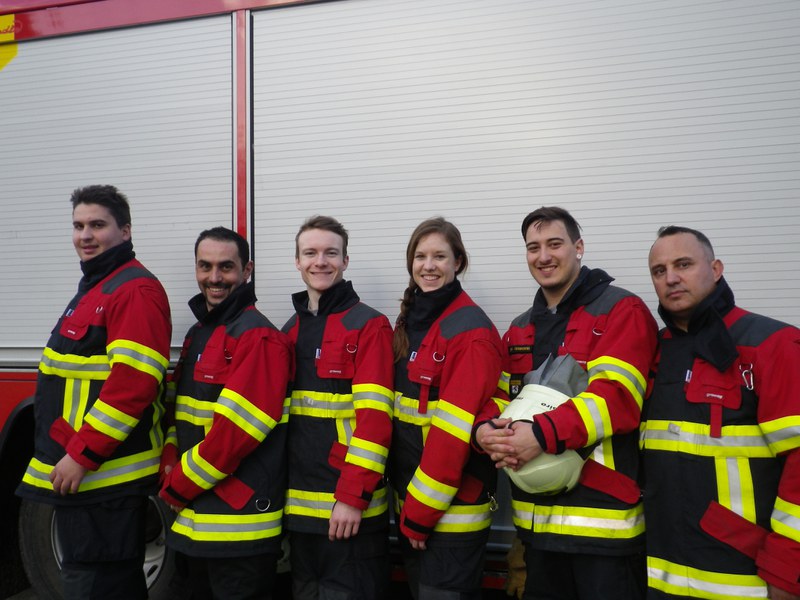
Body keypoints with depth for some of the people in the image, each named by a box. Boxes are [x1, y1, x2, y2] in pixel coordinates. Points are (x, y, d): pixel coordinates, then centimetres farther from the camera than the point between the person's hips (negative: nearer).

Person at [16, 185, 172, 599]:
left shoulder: (135, 291, -15)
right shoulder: (94, 288, 18)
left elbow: (133, 384, -25)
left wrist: (81, 456, -22)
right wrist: (69, 456, 20)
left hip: (106, 476, -10)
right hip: (77, 473, 10)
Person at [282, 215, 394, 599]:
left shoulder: (369, 325, -8)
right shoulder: (289, 331, 12)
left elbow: (374, 417, -15)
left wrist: (353, 496, -19)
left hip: (349, 507, -6)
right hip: (298, 507, 6)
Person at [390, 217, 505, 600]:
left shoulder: (471, 331, -16)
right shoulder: (408, 322, 8)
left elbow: (454, 430, -20)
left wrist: (420, 512, -17)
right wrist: (408, 505, 7)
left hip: (451, 510, -7)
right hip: (410, 500, 7)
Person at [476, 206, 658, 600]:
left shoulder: (622, 312, -6)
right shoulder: (520, 329, 15)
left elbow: (616, 395, -19)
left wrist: (543, 434, -31)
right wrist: (486, 431, -13)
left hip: (603, 517, -6)